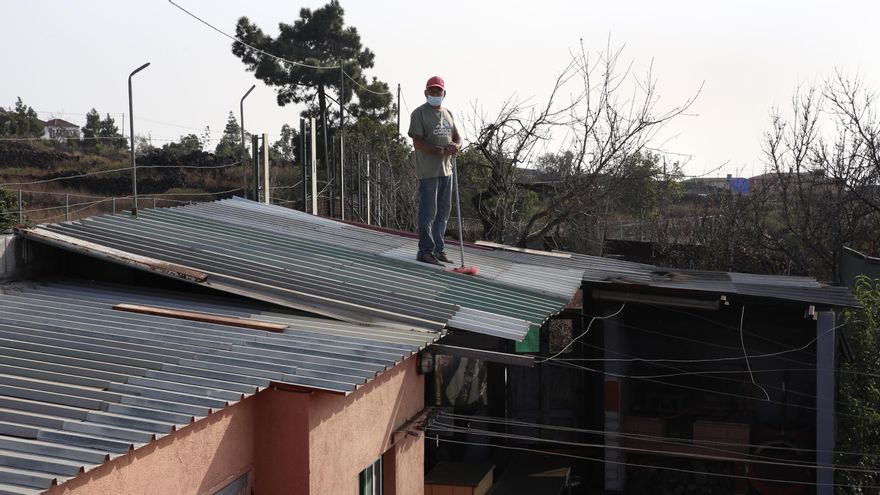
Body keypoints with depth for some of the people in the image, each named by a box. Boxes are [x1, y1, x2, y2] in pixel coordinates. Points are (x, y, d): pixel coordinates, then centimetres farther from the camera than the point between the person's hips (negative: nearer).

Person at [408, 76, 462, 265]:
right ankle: (425, 251, -1)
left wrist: (456, 146, -11)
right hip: (428, 171, -7)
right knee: (428, 213, -6)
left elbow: (458, 138, 15)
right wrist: (443, 151, -22)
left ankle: (438, 249, 20)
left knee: (443, 213, 12)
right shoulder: (419, 113, -6)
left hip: (446, 170, 8)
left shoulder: (448, 114, 17)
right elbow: (417, 142, -15)